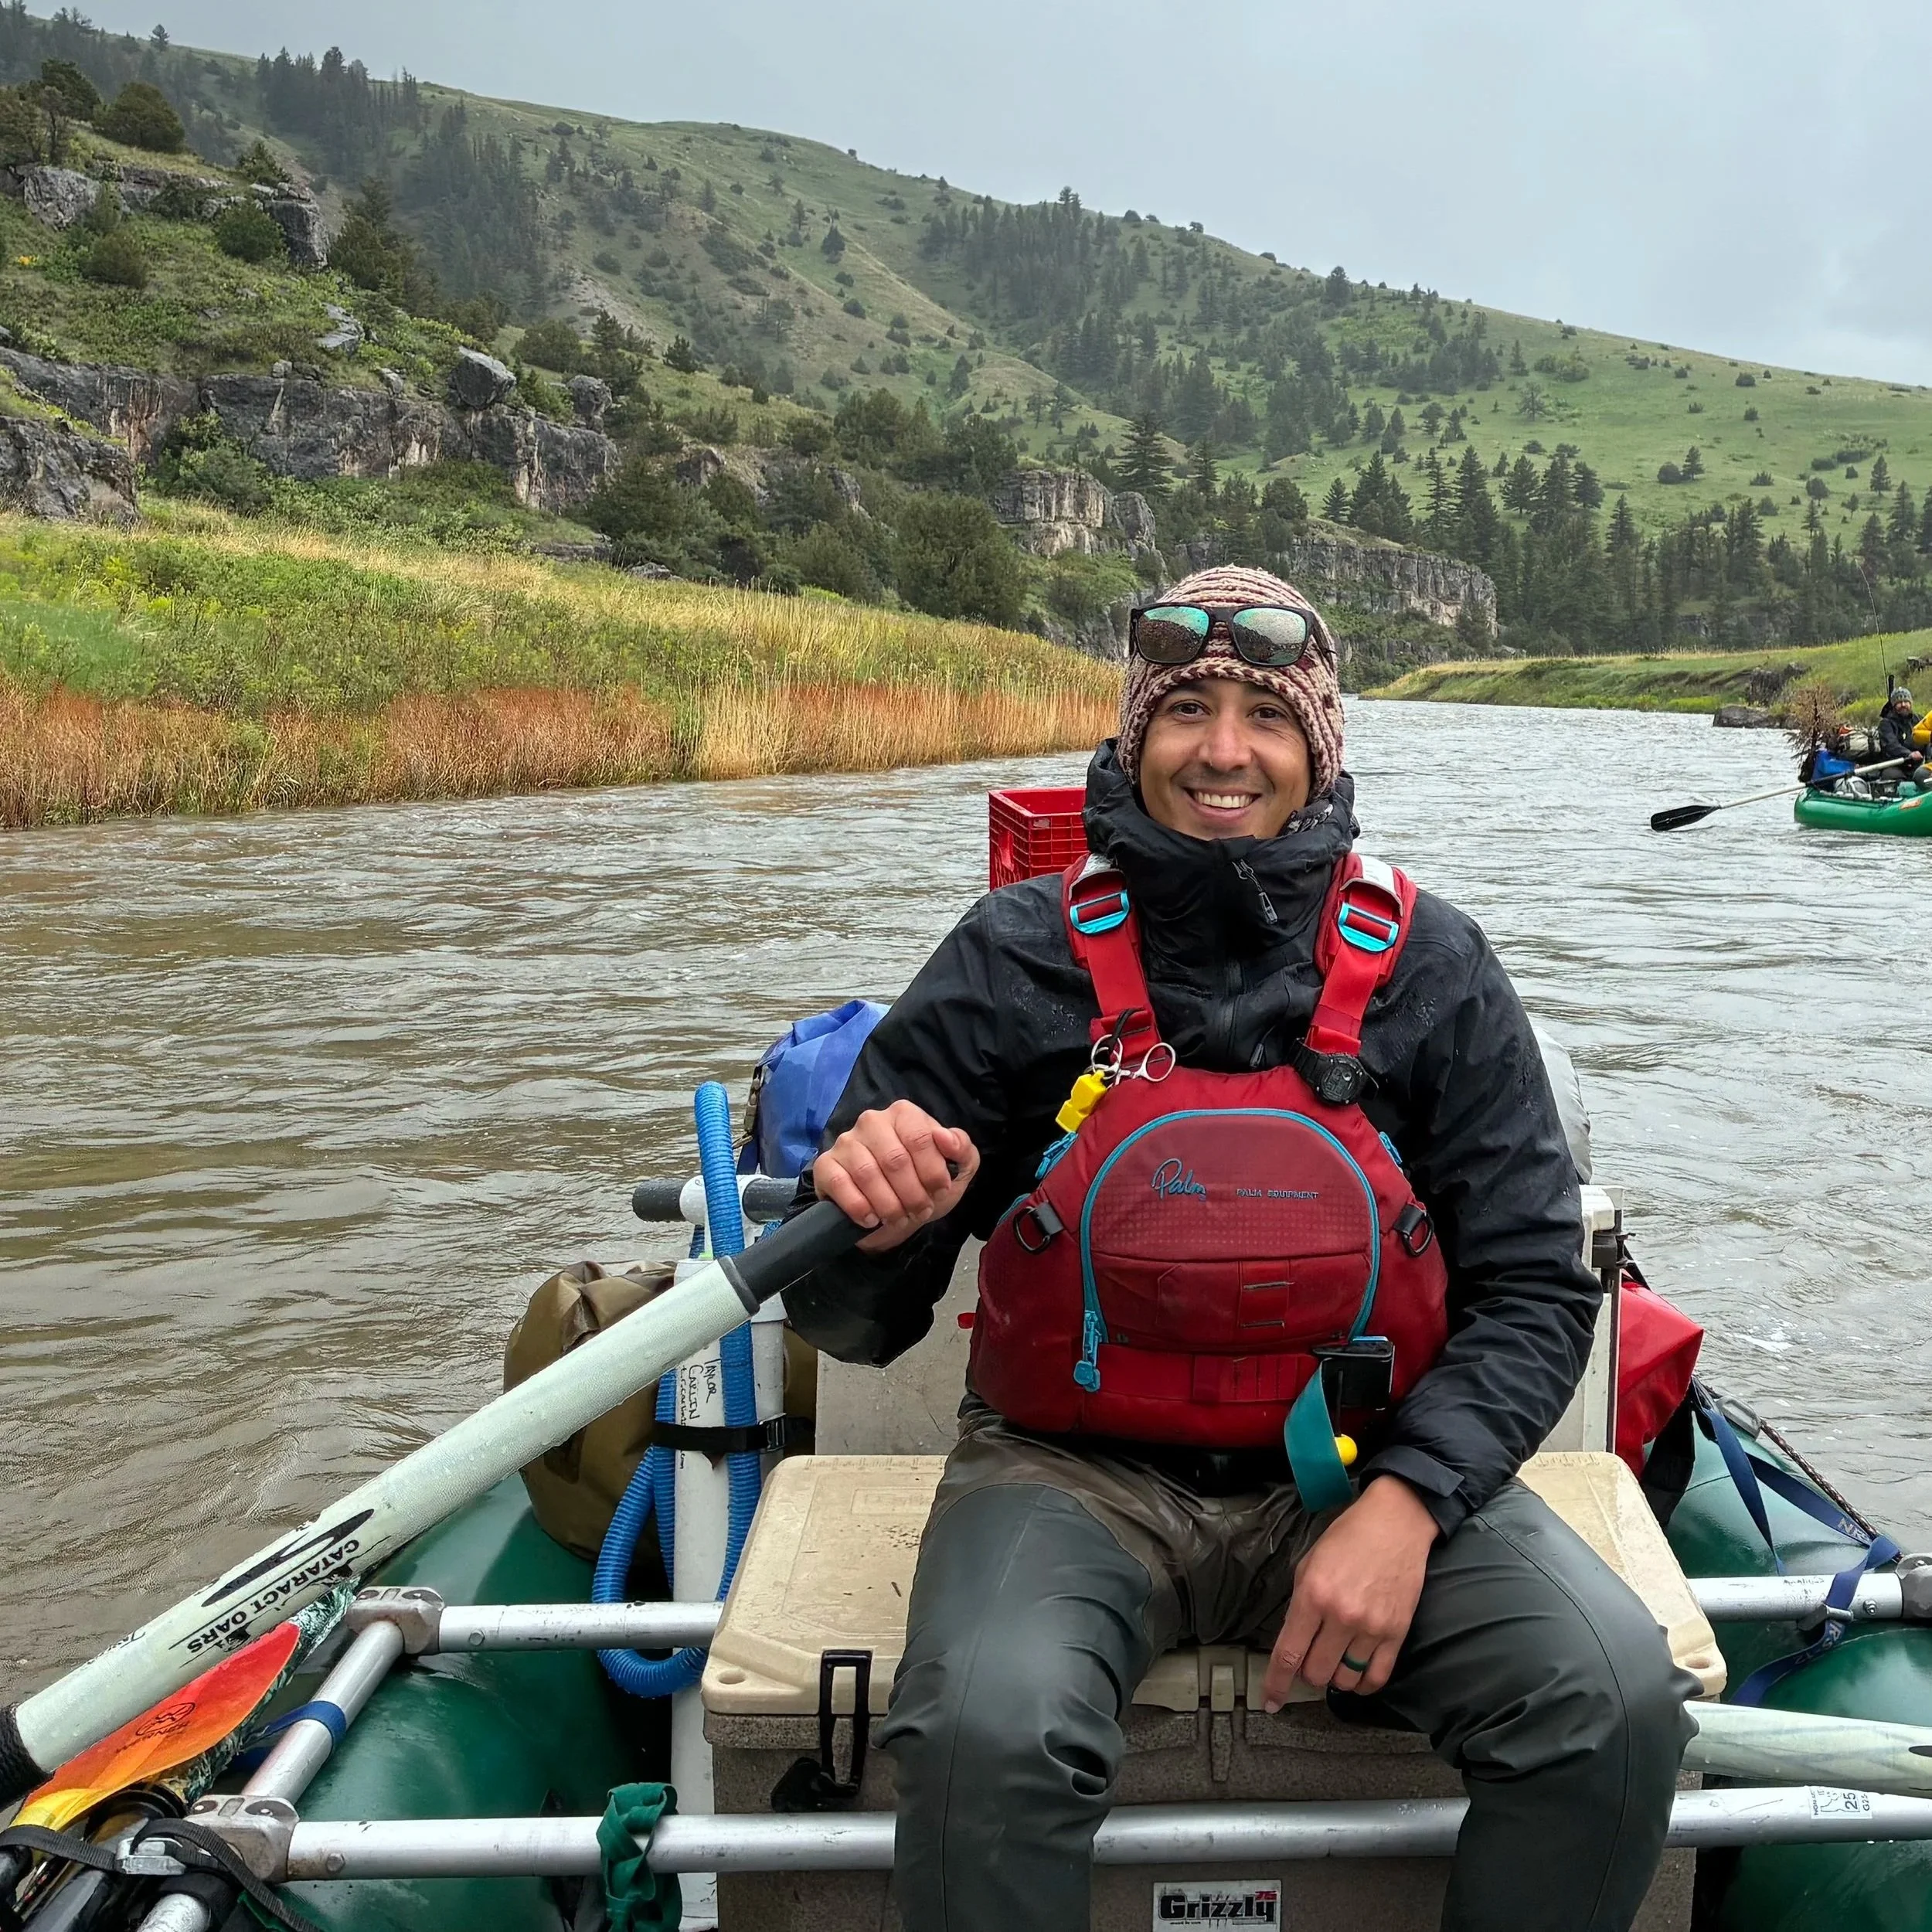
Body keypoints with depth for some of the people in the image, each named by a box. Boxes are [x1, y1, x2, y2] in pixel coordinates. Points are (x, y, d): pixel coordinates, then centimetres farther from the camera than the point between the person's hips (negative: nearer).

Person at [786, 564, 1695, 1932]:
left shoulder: (1427, 966, 0)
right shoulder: (1018, 960, -4)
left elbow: (1535, 1283, 2)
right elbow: (854, 1323, -2)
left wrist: (1404, 1502, -14)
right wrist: (866, 1223, -26)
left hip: (1370, 1471, 2)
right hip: (1080, 1476, -1)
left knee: (1619, 1704, -20)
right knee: (992, 1733, -30)